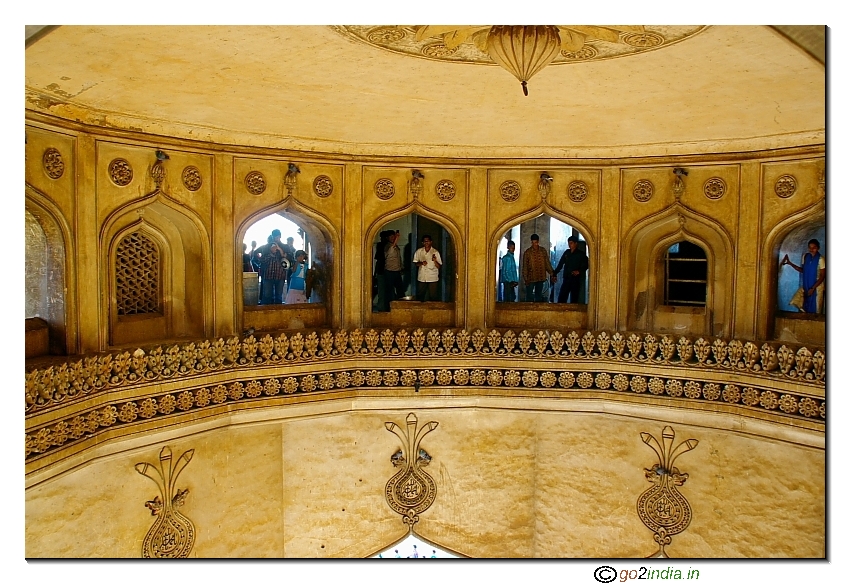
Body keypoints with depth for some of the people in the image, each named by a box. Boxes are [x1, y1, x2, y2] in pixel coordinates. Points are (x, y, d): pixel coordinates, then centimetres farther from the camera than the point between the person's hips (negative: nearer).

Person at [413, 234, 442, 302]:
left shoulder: (435, 252, -6)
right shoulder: (419, 251, 2)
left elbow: (439, 266, -6)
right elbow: (415, 262, 9)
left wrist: (435, 261, -26)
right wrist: (421, 263, -12)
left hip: (433, 278, -2)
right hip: (421, 278, 3)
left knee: (433, 296, 1)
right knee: (420, 296, 10)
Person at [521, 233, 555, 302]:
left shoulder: (543, 251, 3)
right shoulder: (527, 252, -5)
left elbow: (547, 264, 7)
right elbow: (525, 267, -4)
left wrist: (552, 274, 1)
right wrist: (525, 279, -10)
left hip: (540, 278, 3)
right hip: (530, 278, -3)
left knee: (539, 296, 12)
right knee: (529, 297, -2)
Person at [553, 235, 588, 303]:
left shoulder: (580, 254, -2)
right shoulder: (566, 252, 12)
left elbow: (586, 264, -7)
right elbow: (560, 264, 13)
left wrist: (579, 271, -20)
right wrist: (555, 274, 7)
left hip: (575, 279, -4)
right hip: (566, 278, 4)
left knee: (574, 298, -1)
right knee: (561, 297, -1)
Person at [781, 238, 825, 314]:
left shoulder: (820, 259, -16)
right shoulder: (805, 256, 1)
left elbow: (822, 276, -13)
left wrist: (813, 288, -17)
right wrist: (790, 263, 4)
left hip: (817, 287, -5)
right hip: (806, 286, 5)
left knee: (815, 309, 2)